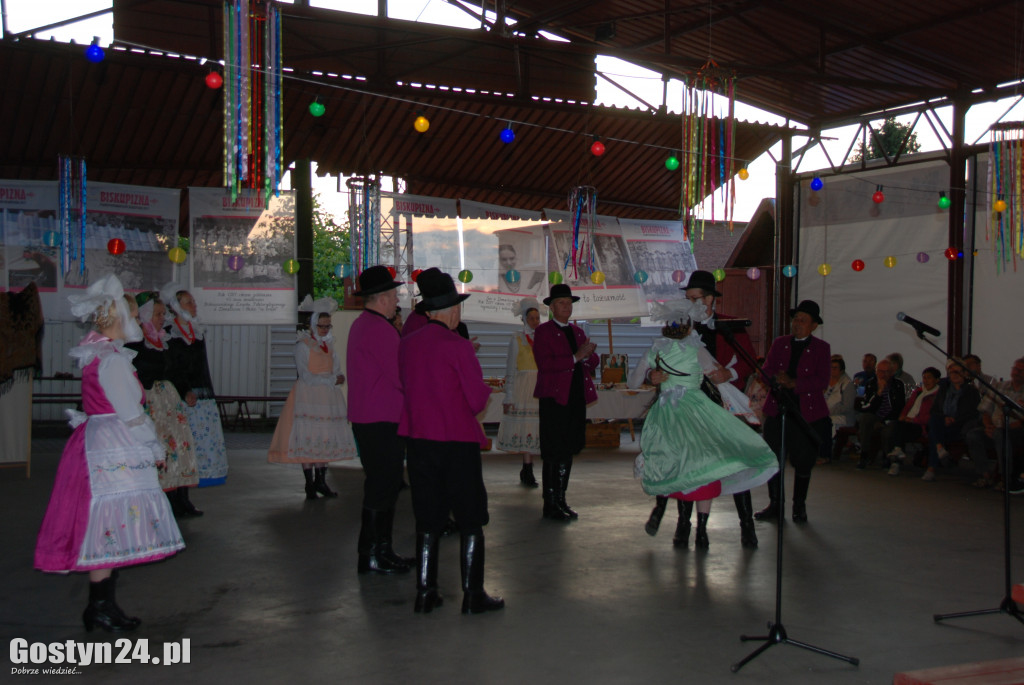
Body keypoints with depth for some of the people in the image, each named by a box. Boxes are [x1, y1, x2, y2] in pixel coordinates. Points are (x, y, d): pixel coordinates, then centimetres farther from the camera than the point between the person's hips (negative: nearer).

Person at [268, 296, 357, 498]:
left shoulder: (329, 344, 16)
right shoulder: (303, 345, -3)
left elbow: (337, 371, 11)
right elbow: (306, 376, -11)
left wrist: (337, 379, -12)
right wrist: (331, 380, -11)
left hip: (328, 397, 6)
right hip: (308, 396, -6)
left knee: (325, 439, 3)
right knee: (308, 440, -7)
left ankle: (321, 481, 10)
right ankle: (310, 484, -1)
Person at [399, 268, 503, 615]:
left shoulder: (407, 344, 2)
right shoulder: (458, 346, -14)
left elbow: (404, 389, 11)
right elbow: (478, 400, -12)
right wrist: (484, 389, 9)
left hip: (419, 440, 5)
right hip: (458, 442, -5)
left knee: (428, 520, 13)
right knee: (471, 521, 6)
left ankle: (424, 593, 15)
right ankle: (472, 595, 10)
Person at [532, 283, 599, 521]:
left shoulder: (577, 331, 19)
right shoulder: (543, 331, -2)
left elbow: (593, 363, 14)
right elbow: (545, 363, -16)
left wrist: (588, 355, -8)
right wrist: (575, 357, -17)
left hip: (576, 398, 7)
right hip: (554, 397, -7)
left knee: (568, 452, 10)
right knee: (553, 454, -5)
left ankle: (561, 501, 18)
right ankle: (550, 505, 0)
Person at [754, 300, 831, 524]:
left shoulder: (821, 348, 4)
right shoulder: (779, 343, 12)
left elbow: (822, 381, -7)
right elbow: (766, 370, 4)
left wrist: (794, 383, -21)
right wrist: (776, 379, -20)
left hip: (807, 412, -2)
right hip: (777, 409, 2)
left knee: (803, 461, 3)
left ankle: (799, 506, 19)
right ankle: (775, 505, 14)